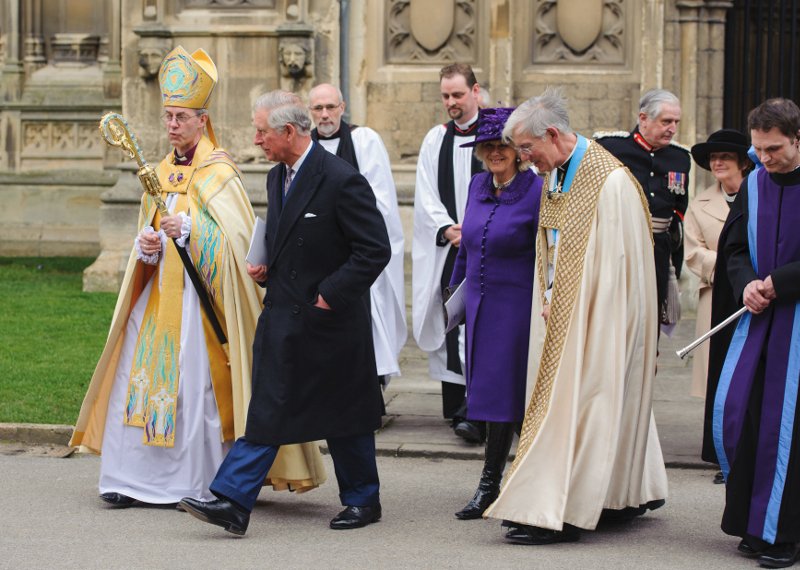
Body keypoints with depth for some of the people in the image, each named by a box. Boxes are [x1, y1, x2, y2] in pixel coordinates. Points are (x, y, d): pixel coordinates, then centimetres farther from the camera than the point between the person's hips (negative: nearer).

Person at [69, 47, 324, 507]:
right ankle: (134, 478, 6)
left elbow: (233, 236, -18)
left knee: (192, 381, -7)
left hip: (200, 293, -6)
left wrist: (190, 228, -33)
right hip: (158, 290, 6)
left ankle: (194, 483, 2)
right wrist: (145, 244, -1)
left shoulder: (218, 172, -7)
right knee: (139, 378, 1)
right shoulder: (161, 172, 14)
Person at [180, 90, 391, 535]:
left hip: (330, 320, -7)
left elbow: (375, 250, -17)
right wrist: (266, 266, 6)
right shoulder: (277, 177, 10)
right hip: (282, 317, 7)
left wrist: (330, 295, -18)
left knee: (344, 414, 7)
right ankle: (234, 502, -3)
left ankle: (363, 499, 24)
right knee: (267, 412, 2)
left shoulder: (342, 181, -17)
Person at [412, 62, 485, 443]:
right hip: (447, 250, 4)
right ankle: (457, 405, 13)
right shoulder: (435, 140, 12)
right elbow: (426, 197, 8)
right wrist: (448, 230, -8)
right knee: (454, 323, 5)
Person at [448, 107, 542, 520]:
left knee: (503, 390, -4)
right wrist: (454, 287, 26)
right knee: (486, 389, 9)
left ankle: (490, 483, 2)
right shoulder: (478, 185, 9)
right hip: (480, 301, 7)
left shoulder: (536, 192, -11)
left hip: (517, 304, -7)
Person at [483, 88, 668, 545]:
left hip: (597, 316, -8)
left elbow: (617, 263, -19)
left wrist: (562, 302, -15)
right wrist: (549, 298, 3)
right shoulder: (553, 176, 8)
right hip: (562, 313, 8)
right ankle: (631, 494, 25)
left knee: (577, 399, -9)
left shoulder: (611, 182, -19)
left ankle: (559, 513, -7)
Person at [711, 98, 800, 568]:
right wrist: (747, 285, -7)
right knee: (735, 411, -1)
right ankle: (753, 522, 13)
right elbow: (736, 248, 12)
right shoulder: (753, 185, 9)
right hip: (759, 317, 5)